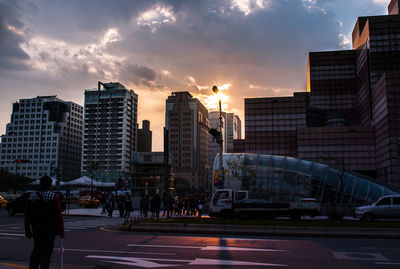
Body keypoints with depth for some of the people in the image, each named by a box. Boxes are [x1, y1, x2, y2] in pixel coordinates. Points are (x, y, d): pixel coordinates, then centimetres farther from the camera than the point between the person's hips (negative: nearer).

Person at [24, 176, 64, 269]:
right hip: (49, 229, -4)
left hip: (36, 228, 4)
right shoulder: (53, 197, -9)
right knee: (46, 251, 3)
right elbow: (59, 215, -11)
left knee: (37, 250, 19)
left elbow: (27, 216, 6)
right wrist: (61, 231, -5)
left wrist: (27, 231, 13)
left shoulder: (31, 196, 4)